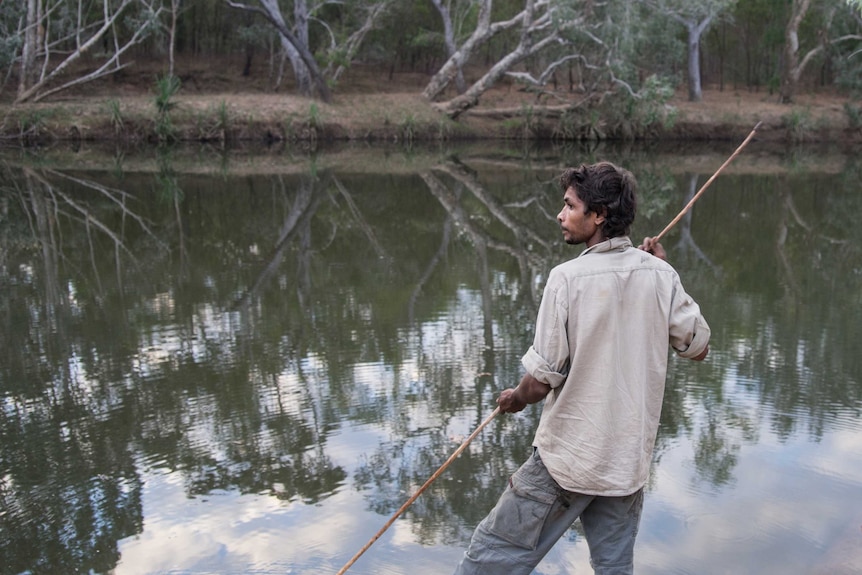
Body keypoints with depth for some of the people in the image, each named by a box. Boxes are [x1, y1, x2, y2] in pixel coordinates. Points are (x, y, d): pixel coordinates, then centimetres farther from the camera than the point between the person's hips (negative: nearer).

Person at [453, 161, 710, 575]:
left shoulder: (568, 277, -16)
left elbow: (541, 380, -15)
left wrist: (514, 399, 7)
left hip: (568, 459, -5)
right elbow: (698, 347, 9)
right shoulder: (659, 274, -3)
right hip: (630, 459, 5)